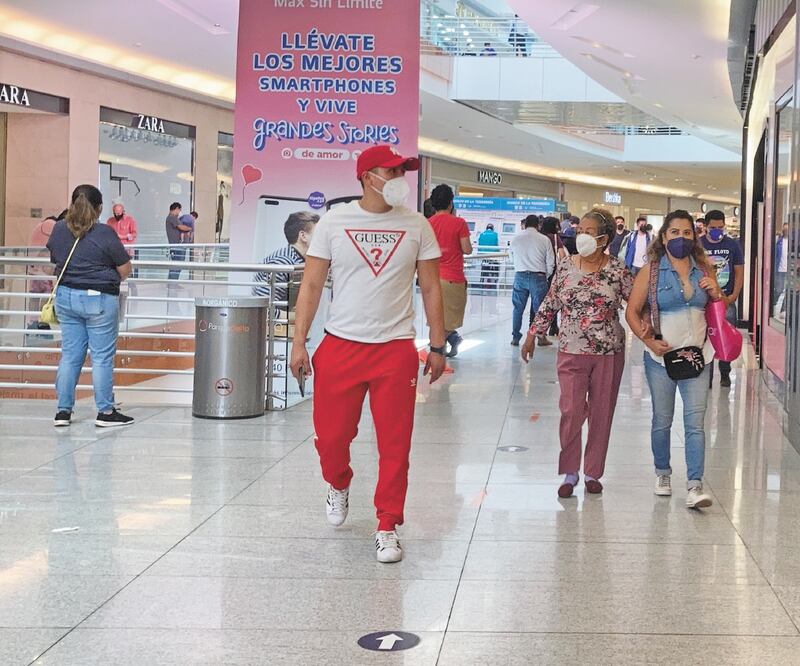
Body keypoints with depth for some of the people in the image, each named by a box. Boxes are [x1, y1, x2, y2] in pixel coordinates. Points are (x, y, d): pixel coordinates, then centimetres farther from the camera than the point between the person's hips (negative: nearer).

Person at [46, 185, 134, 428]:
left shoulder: (59, 229, 2)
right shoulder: (105, 233, -14)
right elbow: (125, 270, -8)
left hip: (66, 296, 5)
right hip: (99, 299, -5)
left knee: (69, 355, 11)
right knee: (102, 357, 3)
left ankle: (63, 411, 14)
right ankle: (105, 412, 8)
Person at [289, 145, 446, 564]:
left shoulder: (416, 226, 4)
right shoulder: (334, 221, 2)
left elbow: (430, 289, 8)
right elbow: (311, 285, 3)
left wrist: (438, 346, 4)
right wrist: (299, 342, -3)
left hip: (396, 349, 0)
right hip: (340, 346, 0)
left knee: (394, 444, 0)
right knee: (331, 435, 6)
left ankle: (387, 527, 12)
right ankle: (339, 485, 39)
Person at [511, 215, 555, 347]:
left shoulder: (516, 239, 4)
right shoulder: (544, 239, -2)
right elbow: (550, 263, 0)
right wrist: (545, 277, 13)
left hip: (520, 276, 2)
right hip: (538, 277, -2)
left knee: (518, 308, 8)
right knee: (539, 307, 5)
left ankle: (515, 337, 10)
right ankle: (542, 337, 8)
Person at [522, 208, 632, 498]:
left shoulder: (617, 270, -4)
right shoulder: (566, 266, 1)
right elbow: (549, 304, 9)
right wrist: (532, 335, 11)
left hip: (609, 353, 0)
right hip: (572, 351, 0)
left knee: (601, 414, 8)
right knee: (571, 411, -7)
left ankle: (593, 473, 20)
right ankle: (570, 473, 6)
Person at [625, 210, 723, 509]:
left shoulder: (703, 269, 8)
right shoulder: (652, 271, -2)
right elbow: (632, 312, -1)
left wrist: (716, 292, -3)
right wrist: (648, 340, -14)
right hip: (661, 356, -1)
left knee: (695, 422, -7)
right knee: (662, 421, 11)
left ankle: (695, 487, -10)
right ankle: (663, 473, 31)